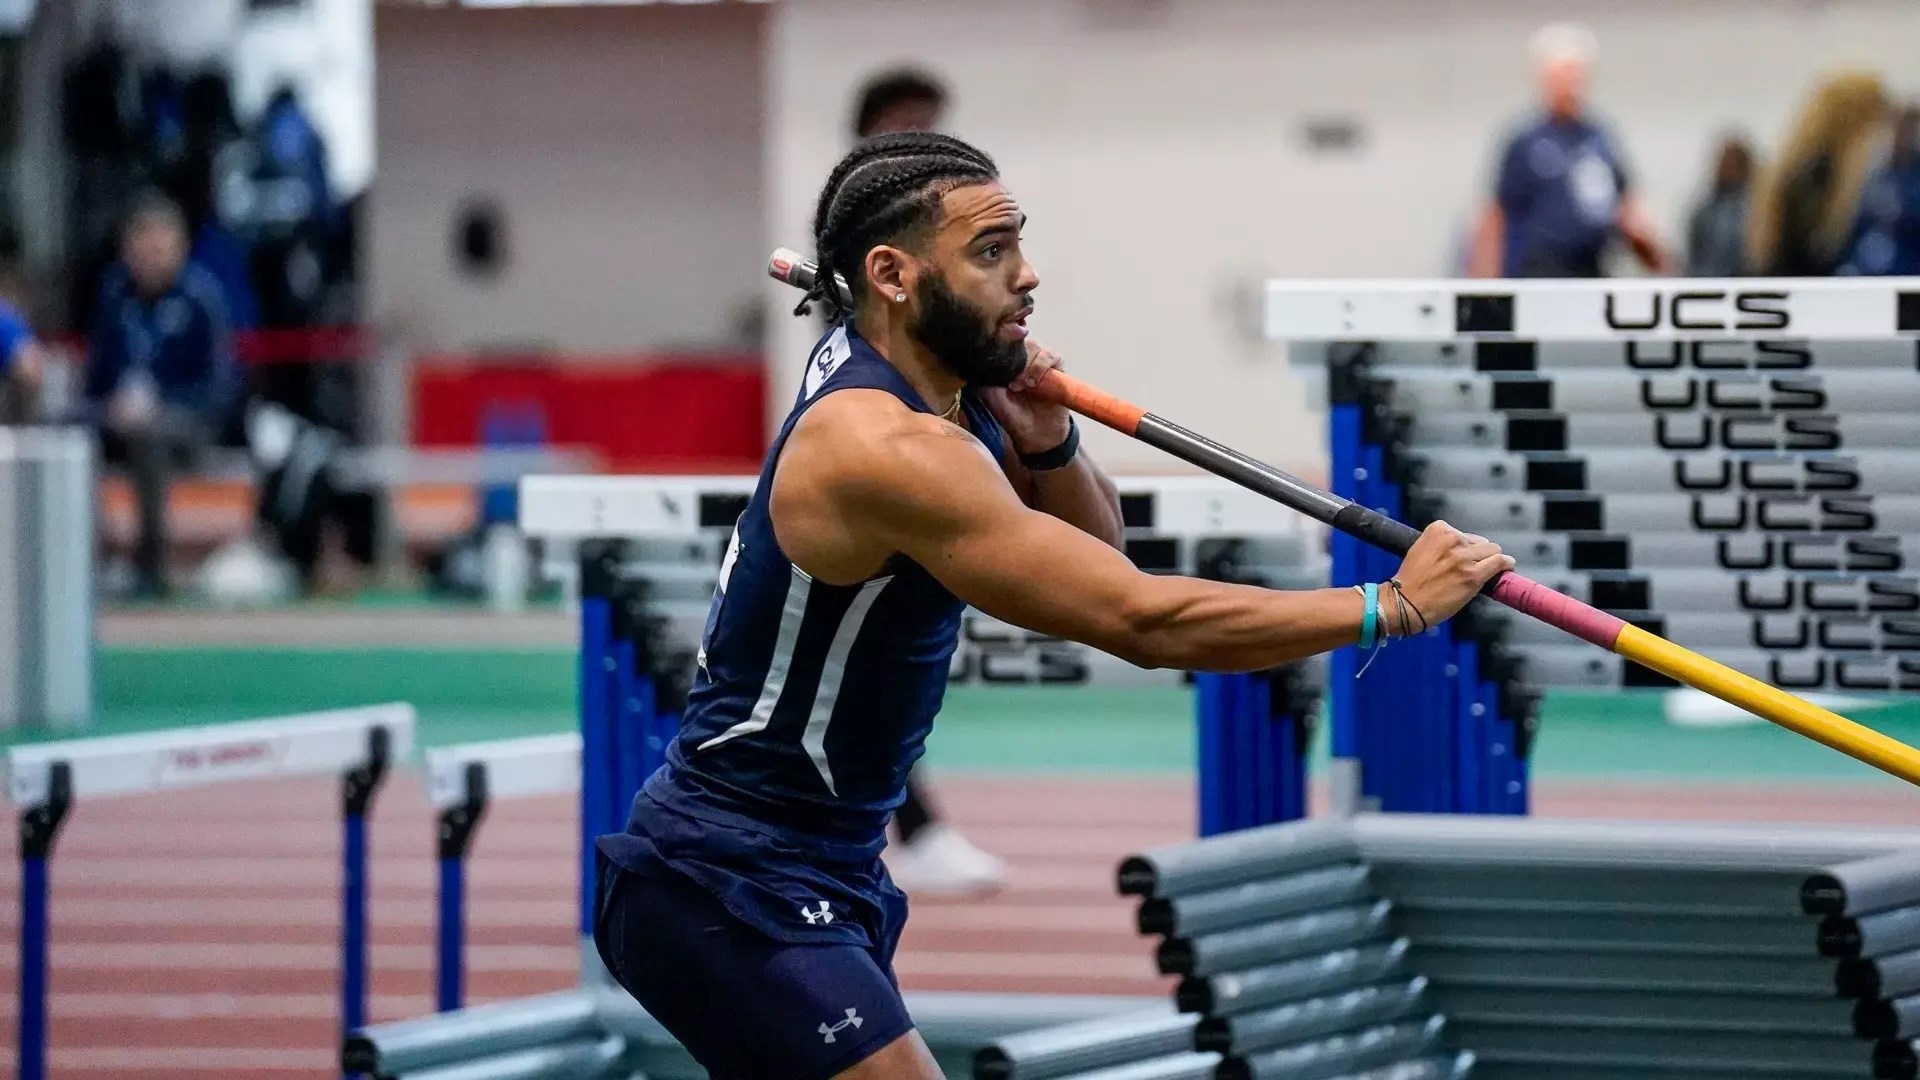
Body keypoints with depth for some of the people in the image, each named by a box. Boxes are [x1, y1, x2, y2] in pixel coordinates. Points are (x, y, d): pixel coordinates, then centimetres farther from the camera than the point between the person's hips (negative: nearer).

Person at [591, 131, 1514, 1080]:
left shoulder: (932, 387, 4)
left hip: (826, 860, 10)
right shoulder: (881, 448, -25)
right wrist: (1394, 606, -24)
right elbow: (1143, 620, -28)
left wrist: (1046, 443, -8)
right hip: (731, 887, -10)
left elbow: (1094, 555, 13)